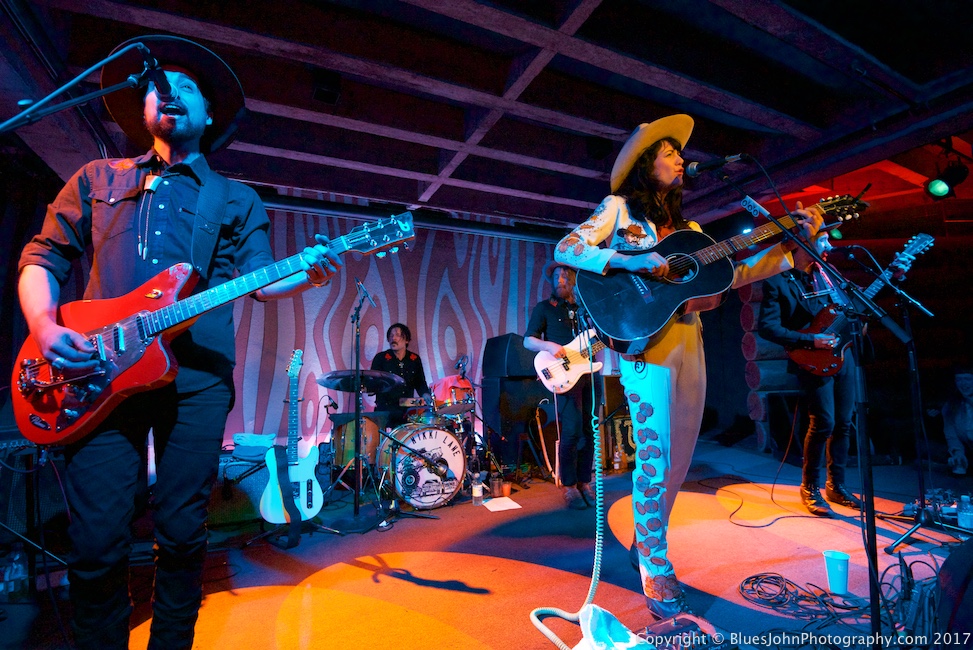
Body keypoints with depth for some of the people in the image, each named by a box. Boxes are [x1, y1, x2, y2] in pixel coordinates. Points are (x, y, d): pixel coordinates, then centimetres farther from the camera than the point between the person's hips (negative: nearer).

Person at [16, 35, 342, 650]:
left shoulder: (238, 201, 15)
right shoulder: (98, 179, 19)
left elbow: (260, 280, 5)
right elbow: (42, 257, 16)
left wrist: (307, 275, -16)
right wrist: (44, 326, -3)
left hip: (197, 377, -1)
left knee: (183, 536, 6)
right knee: (97, 543, 1)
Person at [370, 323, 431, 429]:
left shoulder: (415, 359, 10)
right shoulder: (380, 358, 1)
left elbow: (420, 383, 16)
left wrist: (425, 395, -5)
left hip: (408, 410, 3)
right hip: (385, 410, -3)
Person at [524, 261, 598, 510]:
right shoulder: (543, 308, 5)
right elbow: (528, 340, -3)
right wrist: (548, 345, -22)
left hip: (589, 372, 5)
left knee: (589, 430, 6)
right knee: (572, 431, -12)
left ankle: (583, 482, 18)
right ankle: (568, 486, 2)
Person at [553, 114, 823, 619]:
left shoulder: (686, 226, 22)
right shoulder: (619, 207, 6)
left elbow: (734, 274, 18)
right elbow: (565, 250, -7)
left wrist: (794, 244, 15)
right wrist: (631, 261, -19)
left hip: (689, 343, 7)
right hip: (646, 338, -6)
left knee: (678, 455, 9)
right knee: (655, 453, -7)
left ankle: (646, 544, 27)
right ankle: (655, 571, 8)